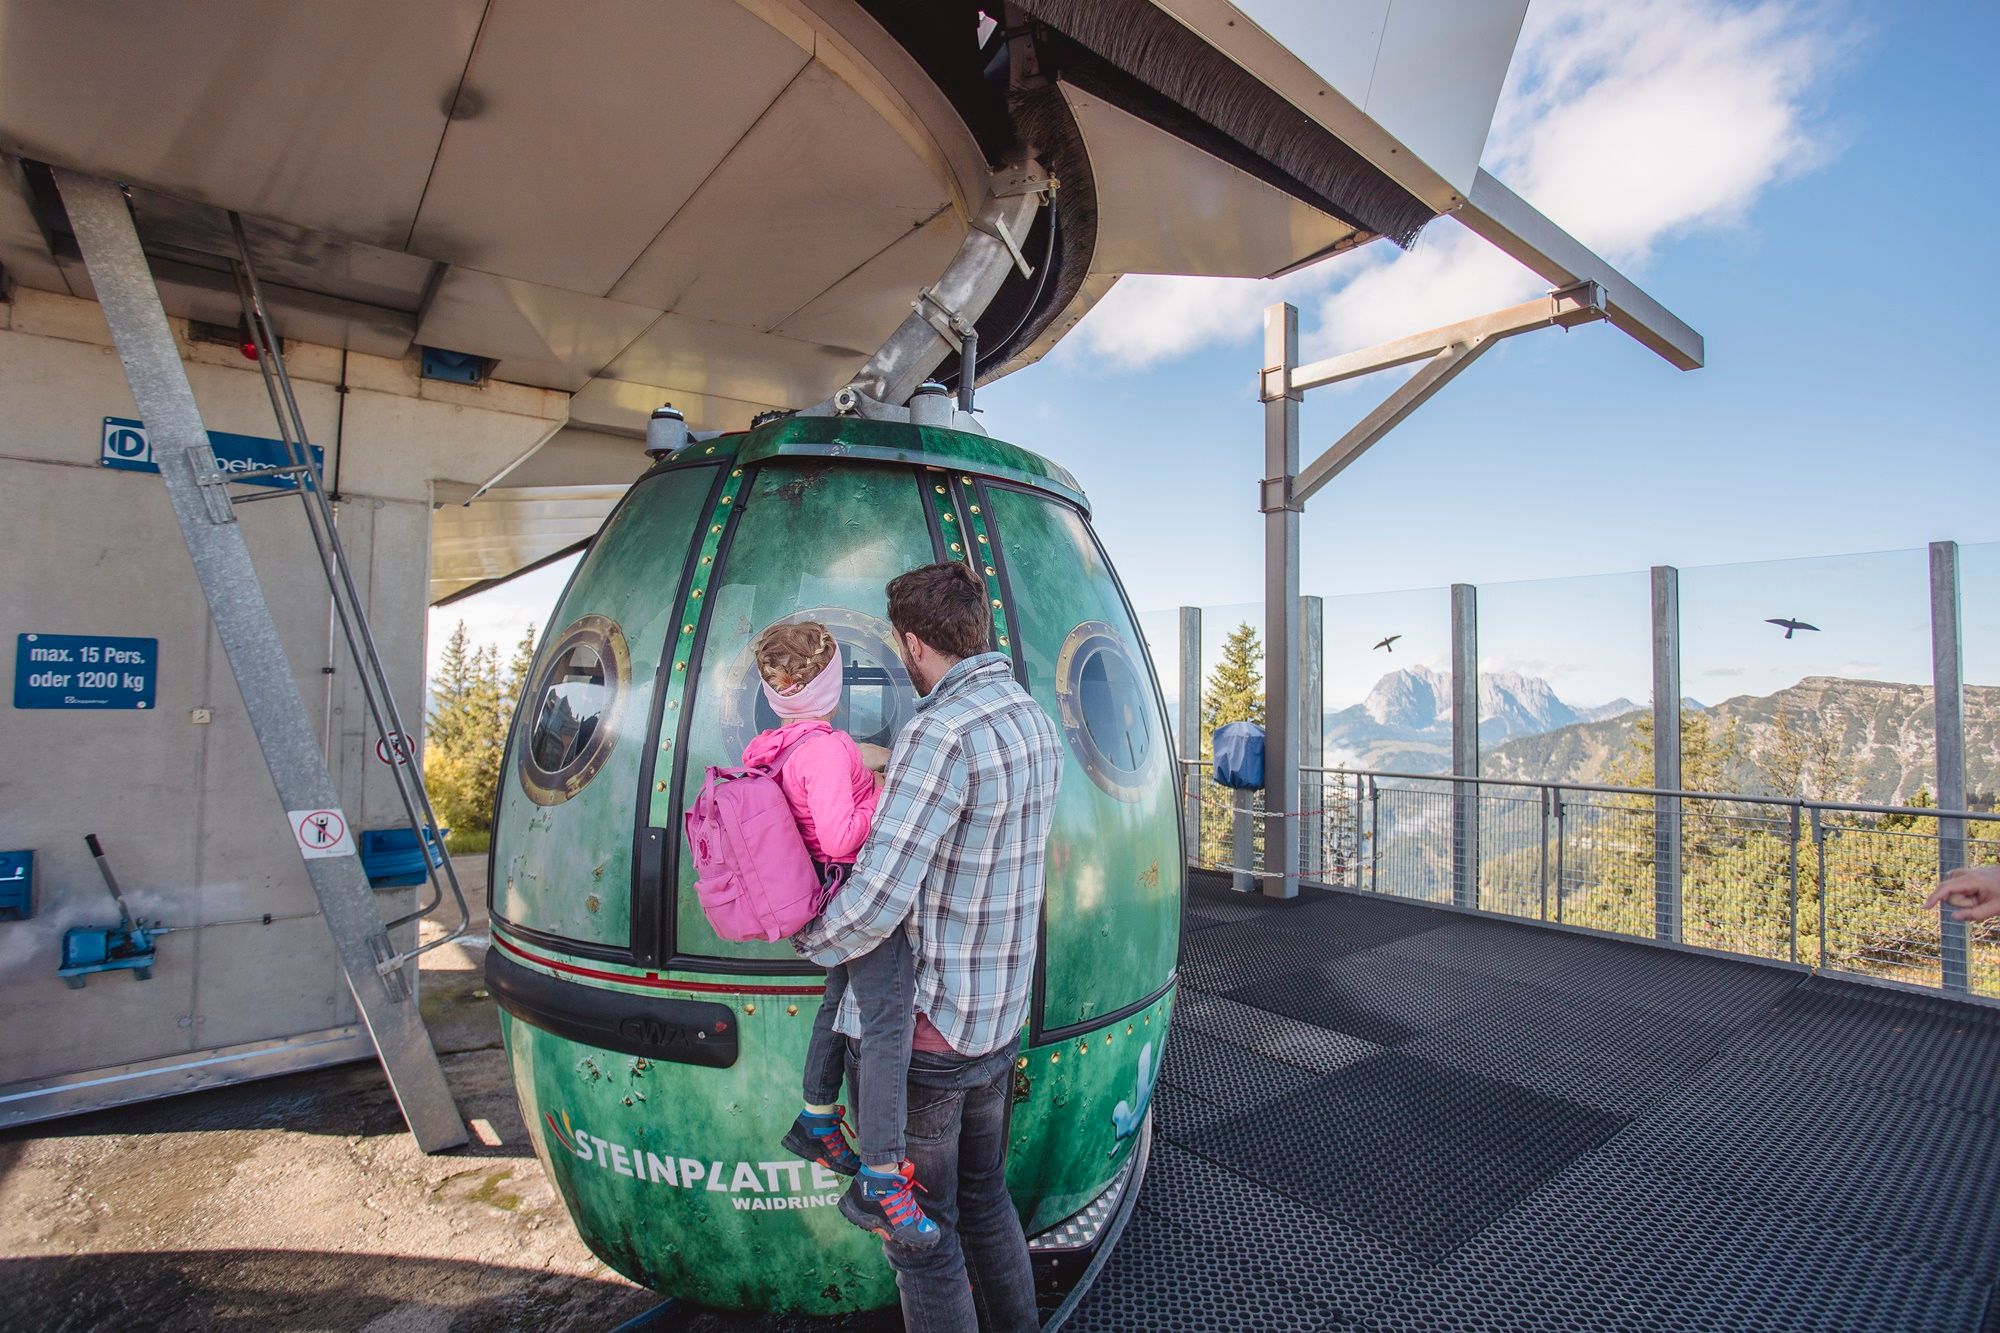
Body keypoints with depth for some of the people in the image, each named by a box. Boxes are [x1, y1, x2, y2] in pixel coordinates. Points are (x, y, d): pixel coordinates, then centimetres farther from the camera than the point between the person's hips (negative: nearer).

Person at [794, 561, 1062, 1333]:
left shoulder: (942, 733, -25)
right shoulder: (1035, 721, 4)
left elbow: (878, 898, -28)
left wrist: (810, 942, -8)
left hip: (923, 1031, -8)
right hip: (1001, 1020, 9)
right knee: (983, 1194, 26)